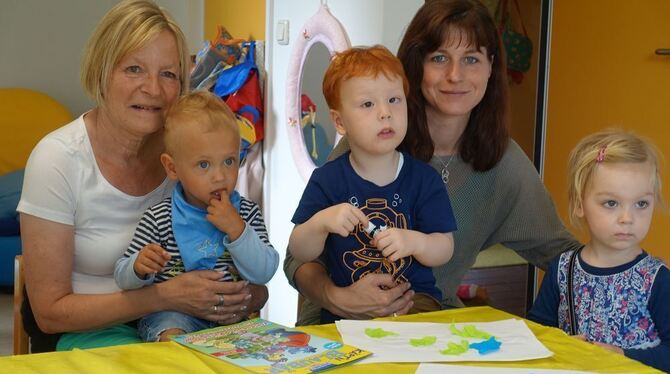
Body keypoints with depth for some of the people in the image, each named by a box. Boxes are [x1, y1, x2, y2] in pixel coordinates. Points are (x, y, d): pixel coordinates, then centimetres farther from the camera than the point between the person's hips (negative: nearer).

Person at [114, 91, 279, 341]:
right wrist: (139, 267, -24)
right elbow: (123, 278, 0)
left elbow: (264, 274, -4)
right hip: (170, 314, -4)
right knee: (173, 338, -34)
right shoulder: (158, 220, -4)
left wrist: (236, 229, -16)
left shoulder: (247, 213, 4)